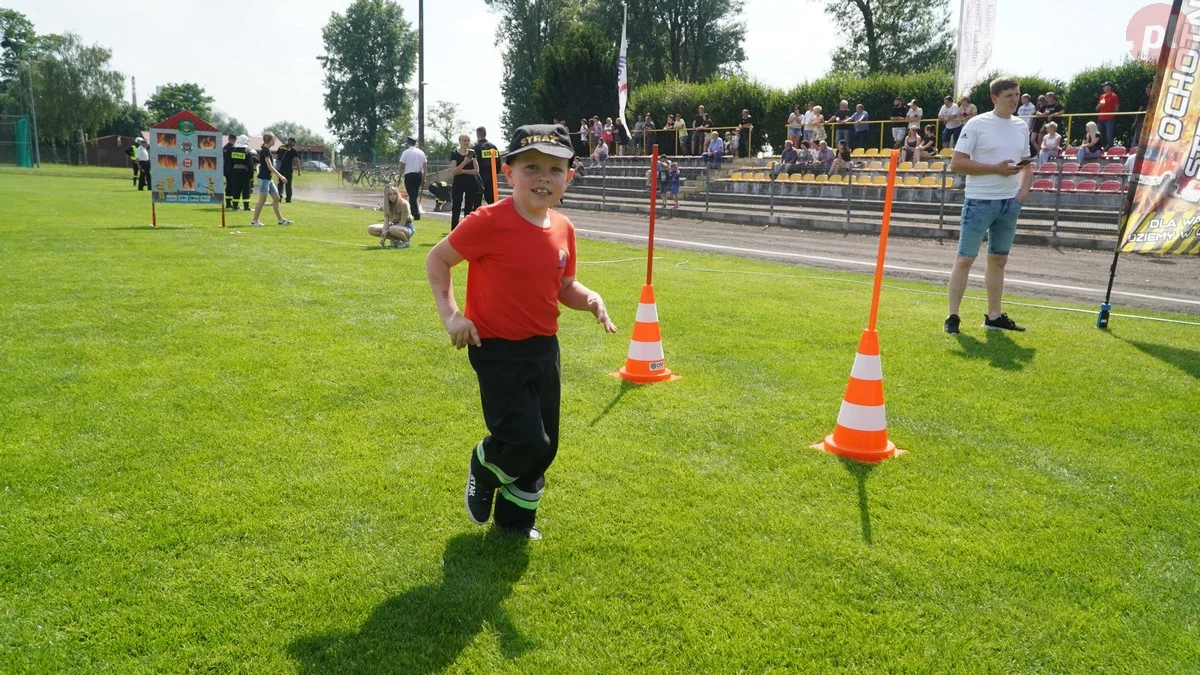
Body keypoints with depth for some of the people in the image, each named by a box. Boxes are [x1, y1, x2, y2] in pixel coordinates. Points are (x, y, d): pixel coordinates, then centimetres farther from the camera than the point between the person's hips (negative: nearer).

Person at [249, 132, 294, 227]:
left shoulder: (266, 150, 13)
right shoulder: (265, 151, -15)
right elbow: (270, 166, -20)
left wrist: (277, 175, 19)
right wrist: (281, 176, -20)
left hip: (268, 178, 10)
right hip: (264, 178, -10)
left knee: (276, 198, 10)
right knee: (262, 199, -6)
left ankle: (280, 219, 14)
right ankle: (254, 220, 1)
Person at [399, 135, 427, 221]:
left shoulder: (406, 152, -6)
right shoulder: (421, 152, 8)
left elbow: (402, 166, -7)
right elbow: (424, 166, 9)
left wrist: (400, 175, 3)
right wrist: (423, 177, 14)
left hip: (409, 175, -5)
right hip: (419, 175, 5)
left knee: (412, 195, -5)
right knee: (415, 194, 15)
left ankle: (416, 214, -13)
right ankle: (413, 212, 22)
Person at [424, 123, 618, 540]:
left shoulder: (563, 229, 1)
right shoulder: (489, 222, -17)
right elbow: (437, 260, -7)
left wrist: (589, 299, -8)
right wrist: (450, 314, -17)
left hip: (545, 349, 7)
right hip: (498, 351, -6)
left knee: (545, 446, 14)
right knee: (526, 441, -13)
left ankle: (515, 518, 38)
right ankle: (484, 471, 24)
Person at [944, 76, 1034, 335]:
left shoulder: (1021, 127, 12)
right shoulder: (976, 125, -7)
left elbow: (1026, 164, 20)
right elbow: (956, 163, -13)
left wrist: (1023, 191, 2)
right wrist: (995, 168, -18)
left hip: (1010, 202, 7)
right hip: (980, 200, -6)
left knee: (999, 260, 12)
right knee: (965, 258, -5)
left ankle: (994, 315, 20)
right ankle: (953, 316, 1)